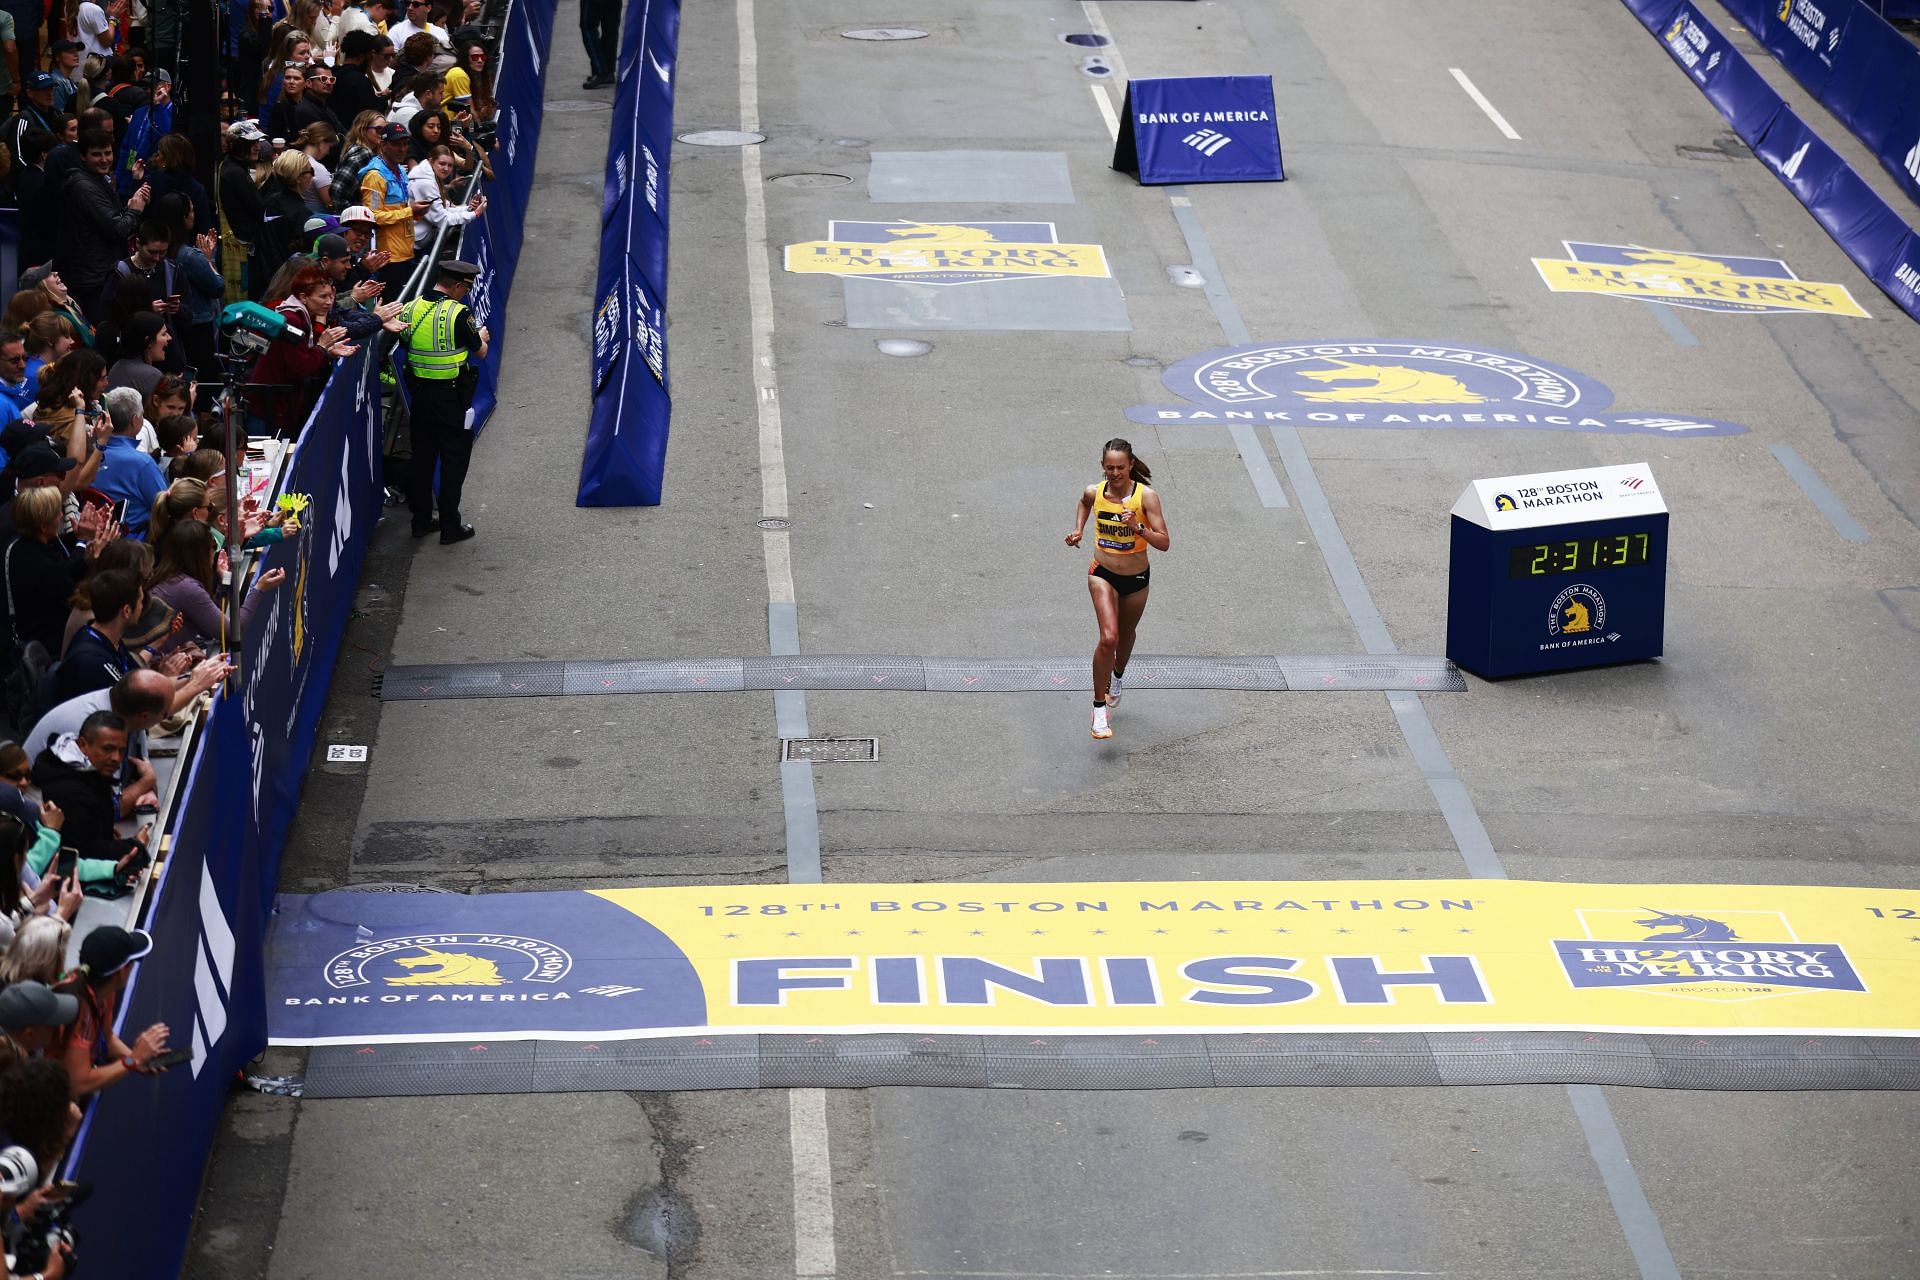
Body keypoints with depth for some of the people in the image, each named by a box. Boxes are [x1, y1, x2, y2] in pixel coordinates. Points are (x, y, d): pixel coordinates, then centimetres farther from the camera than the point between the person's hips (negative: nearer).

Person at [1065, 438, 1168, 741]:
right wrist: (1078, 530, 5)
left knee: (1126, 636, 23)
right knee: (1108, 638, -20)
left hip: (1136, 579, 1)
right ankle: (1099, 707, -10)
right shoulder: (1094, 492, -11)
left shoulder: (1146, 497, -19)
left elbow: (1164, 543, -22)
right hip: (1103, 575, -1)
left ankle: (1116, 677, 57)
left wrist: (1137, 527, -35)